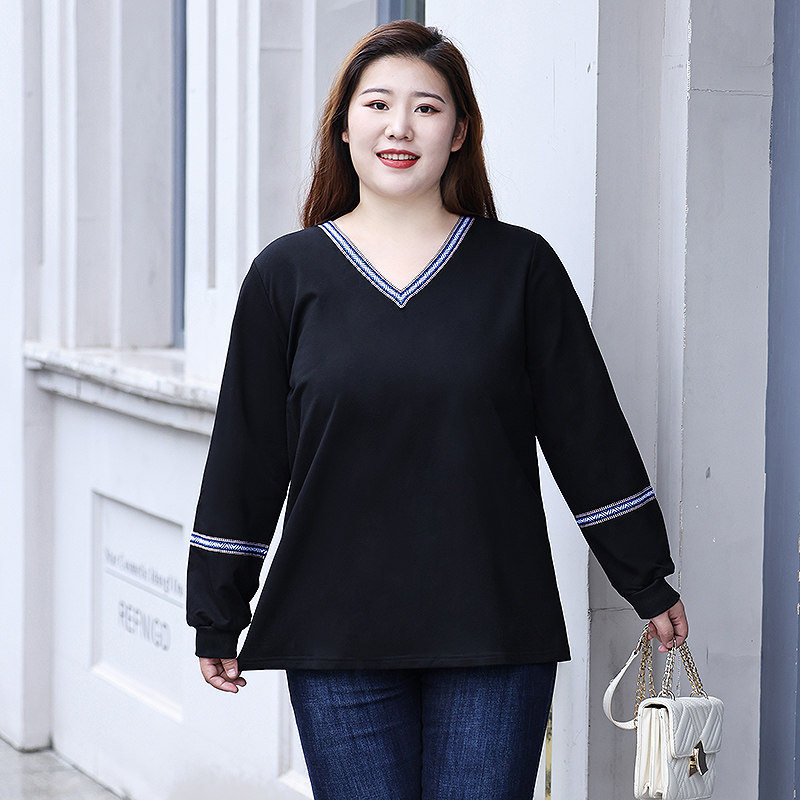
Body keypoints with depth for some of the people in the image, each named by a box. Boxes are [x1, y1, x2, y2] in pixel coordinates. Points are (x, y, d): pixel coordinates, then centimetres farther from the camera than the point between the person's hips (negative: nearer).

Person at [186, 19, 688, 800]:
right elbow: (245, 451, 7)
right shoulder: (288, 274, 3)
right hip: (335, 639, 0)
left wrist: (647, 582, 9)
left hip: (496, 633, 0)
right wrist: (217, 616, 8)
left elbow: (588, 431, 6)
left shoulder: (520, 266, 2)